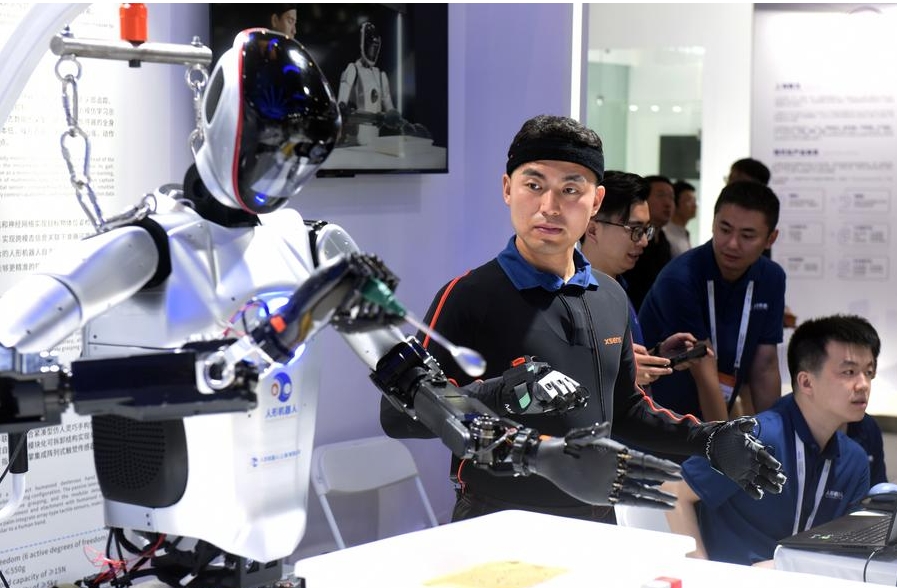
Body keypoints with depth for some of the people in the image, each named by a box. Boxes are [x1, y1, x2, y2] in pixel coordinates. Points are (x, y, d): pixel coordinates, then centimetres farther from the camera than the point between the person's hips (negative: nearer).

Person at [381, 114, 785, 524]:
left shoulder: (611, 298, 8)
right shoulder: (467, 297, -12)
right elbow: (398, 414, -19)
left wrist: (708, 440, 8)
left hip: (597, 524, 6)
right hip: (498, 531, -6)